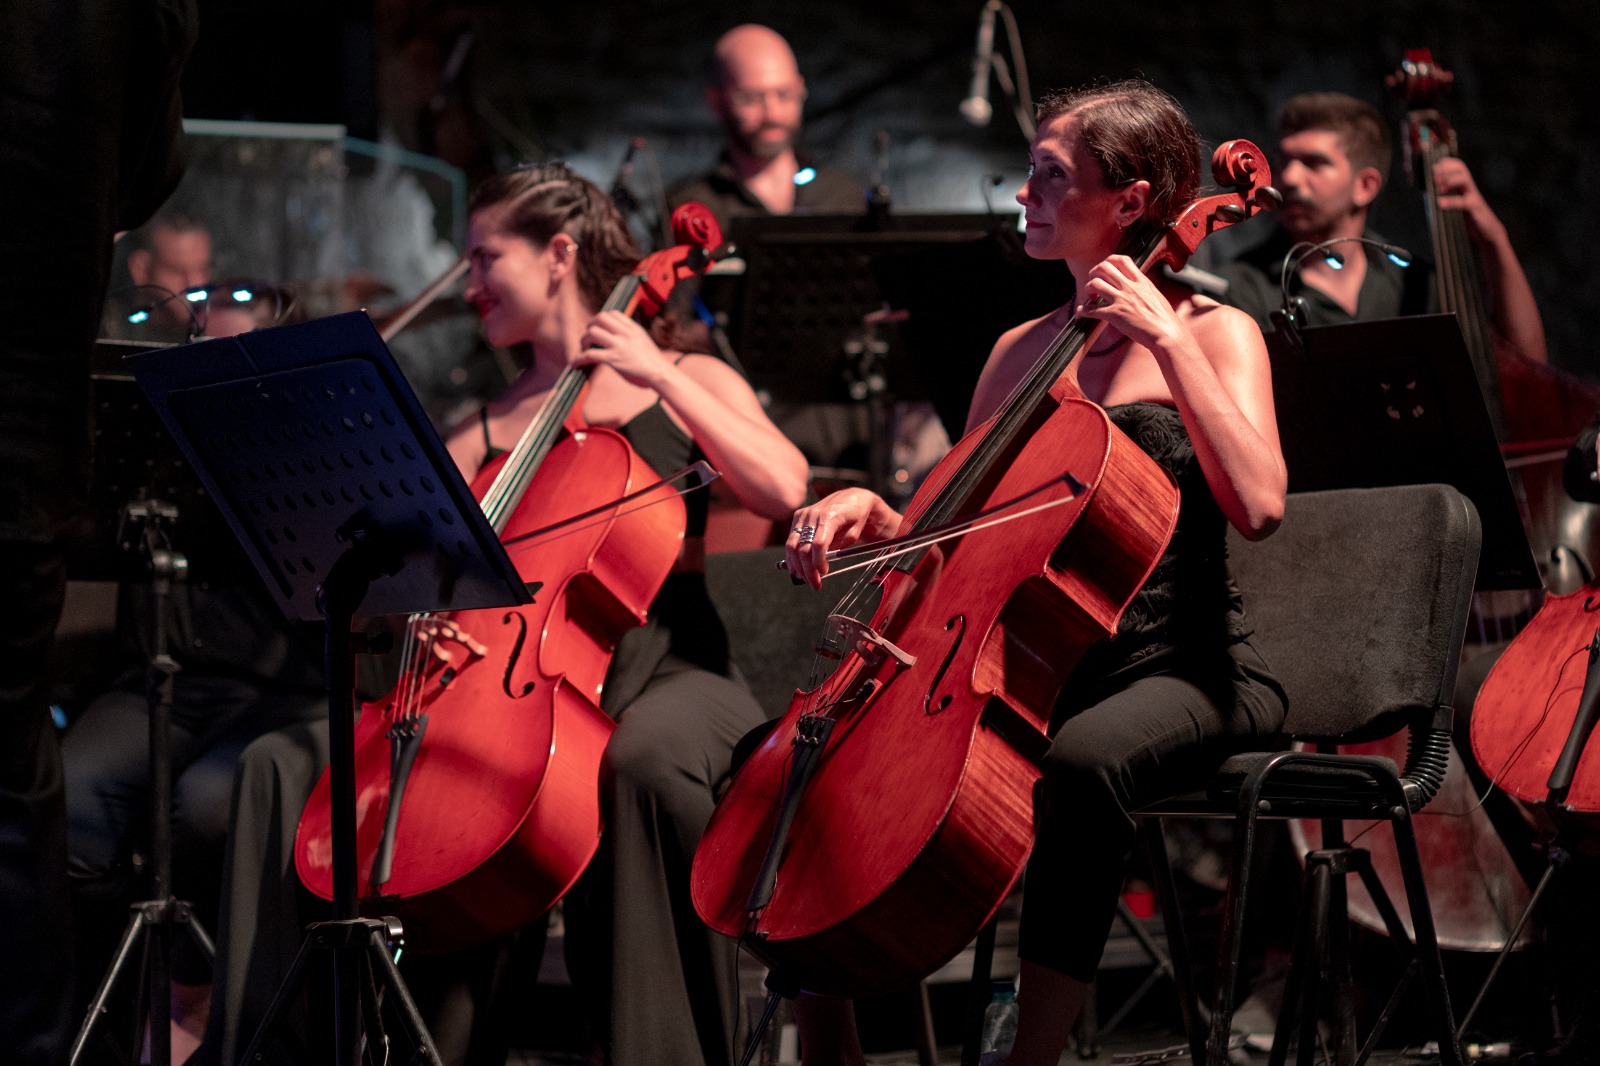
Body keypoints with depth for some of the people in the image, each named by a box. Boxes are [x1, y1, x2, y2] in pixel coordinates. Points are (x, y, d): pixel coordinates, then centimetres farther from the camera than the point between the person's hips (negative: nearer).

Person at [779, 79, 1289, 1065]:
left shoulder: (1214, 334, 0)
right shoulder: (1021, 352, 17)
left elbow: (1257, 503, -19)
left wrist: (1166, 339, -16)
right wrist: (875, 514, -2)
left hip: (1181, 669, -6)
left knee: (1084, 758, -41)